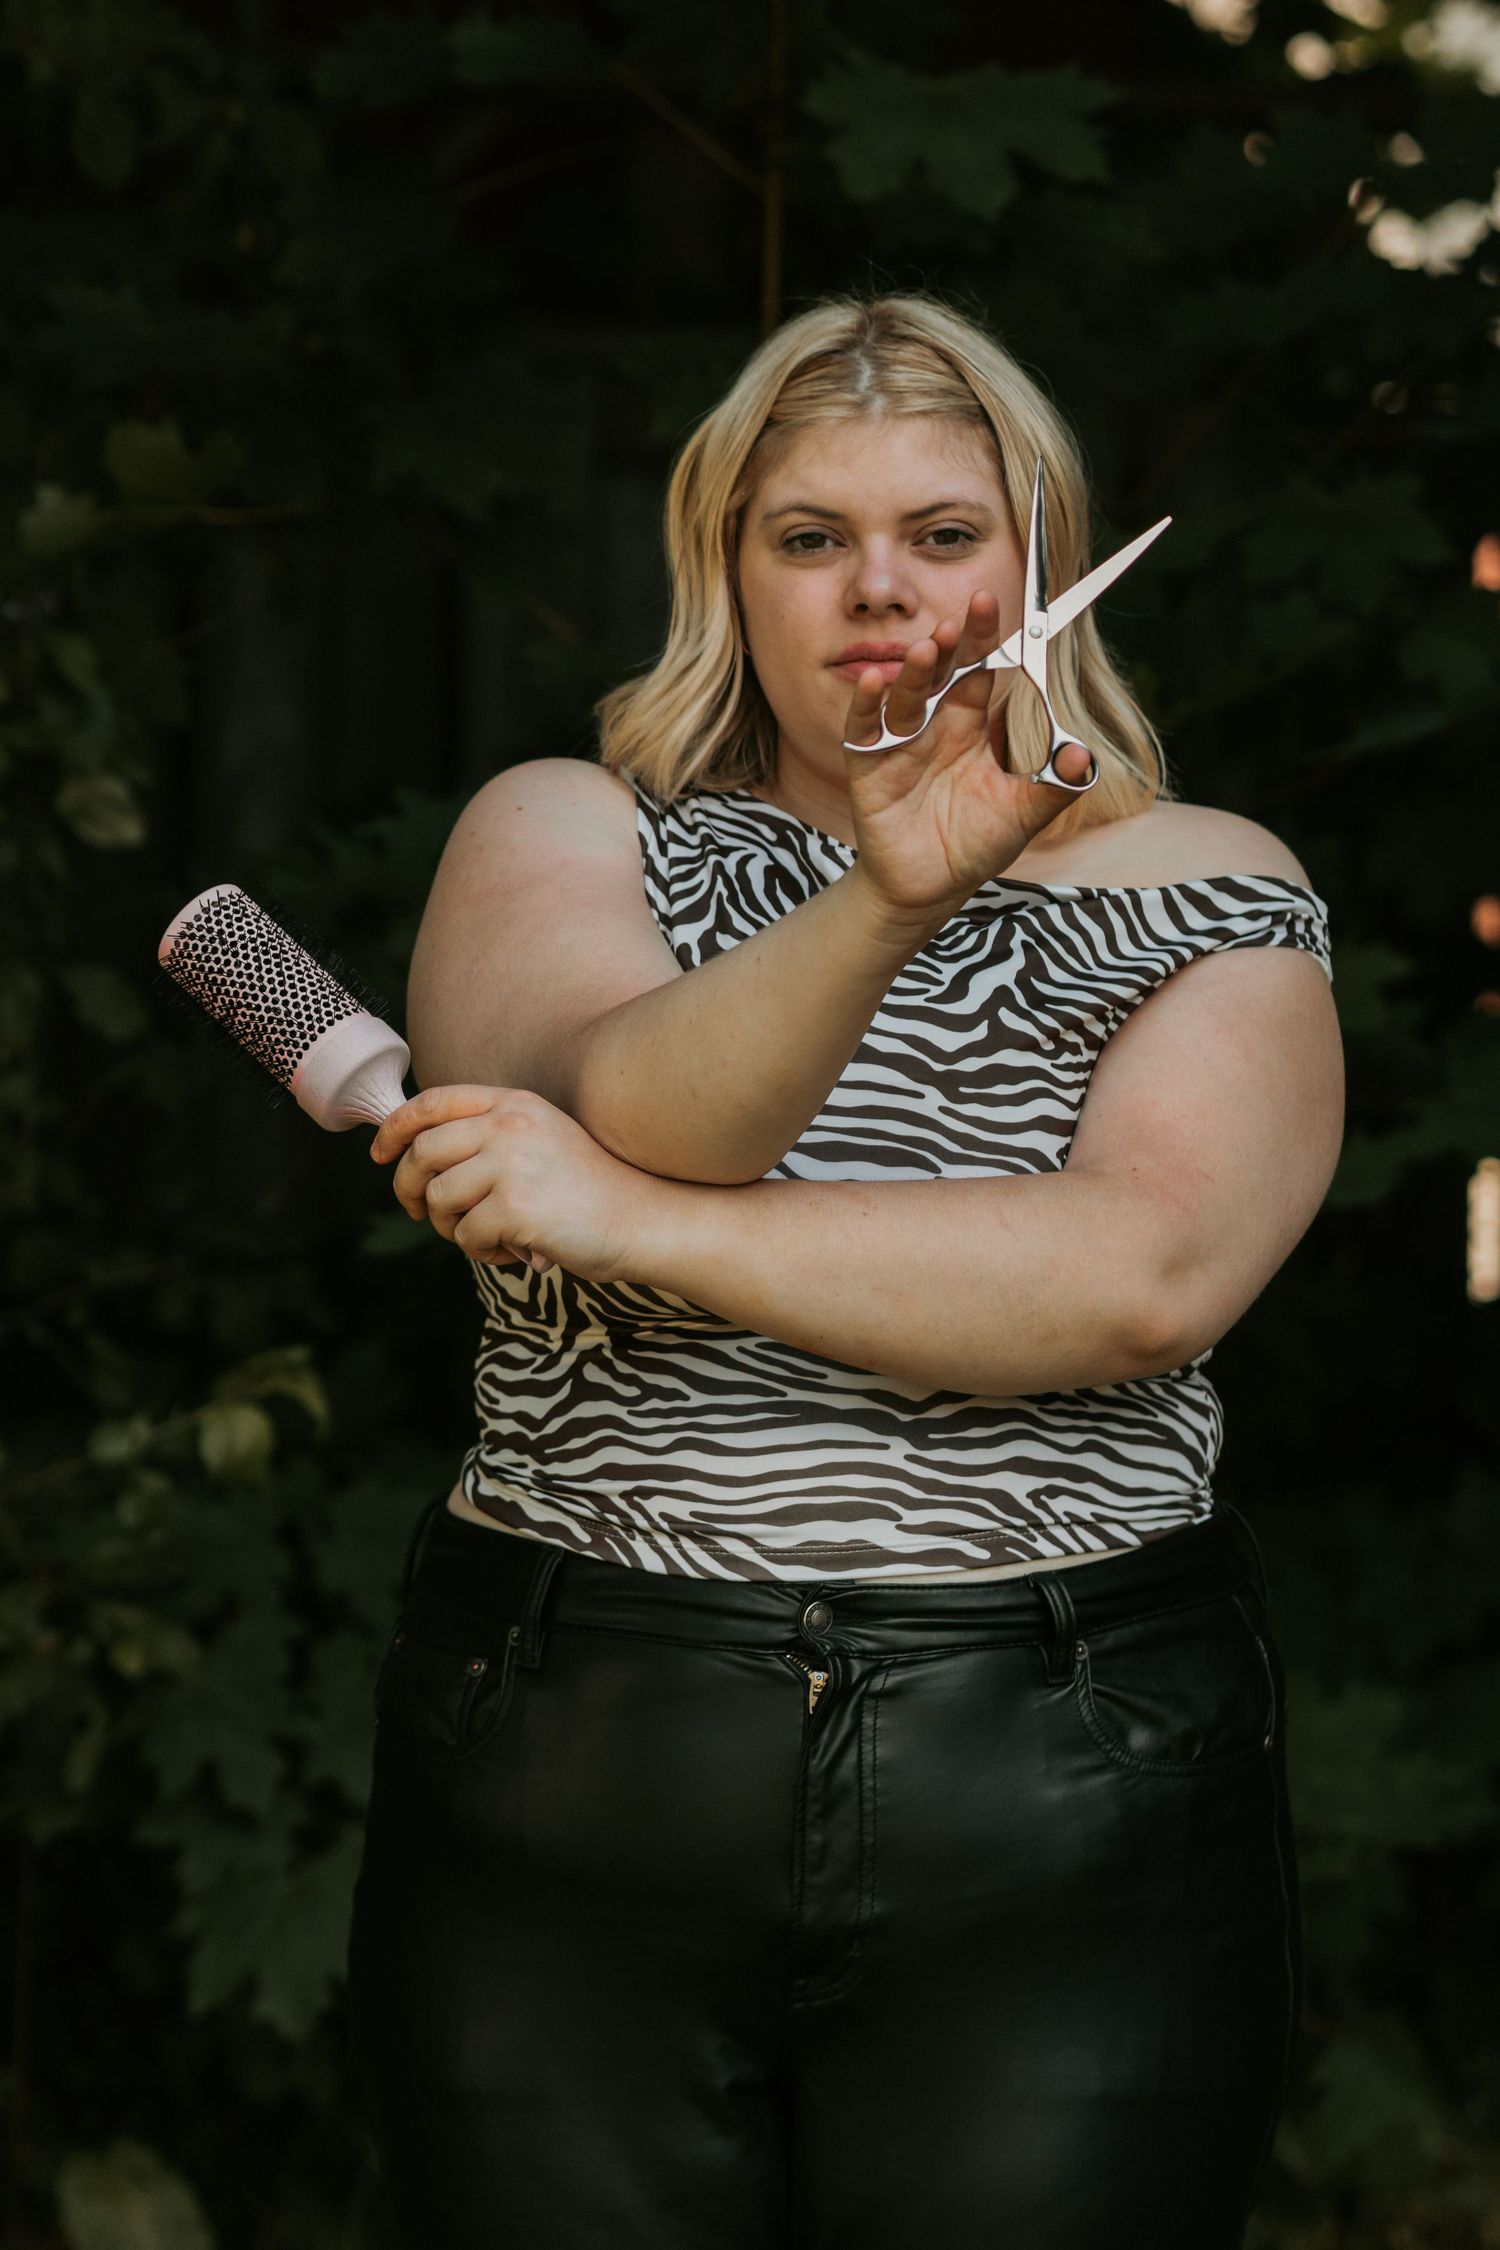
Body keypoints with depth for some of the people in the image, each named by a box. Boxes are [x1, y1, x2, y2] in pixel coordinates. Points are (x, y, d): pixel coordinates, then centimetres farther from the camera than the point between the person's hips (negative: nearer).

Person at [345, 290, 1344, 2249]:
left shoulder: (1207, 897, 6)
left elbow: (1147, 1276, -12)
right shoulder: (564, 836, 9)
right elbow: (631, 1098, -12)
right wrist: (885, 898, -29)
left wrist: (636, 1221, -15)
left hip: (1065, 1821, -1)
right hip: (567, 1796, 1)